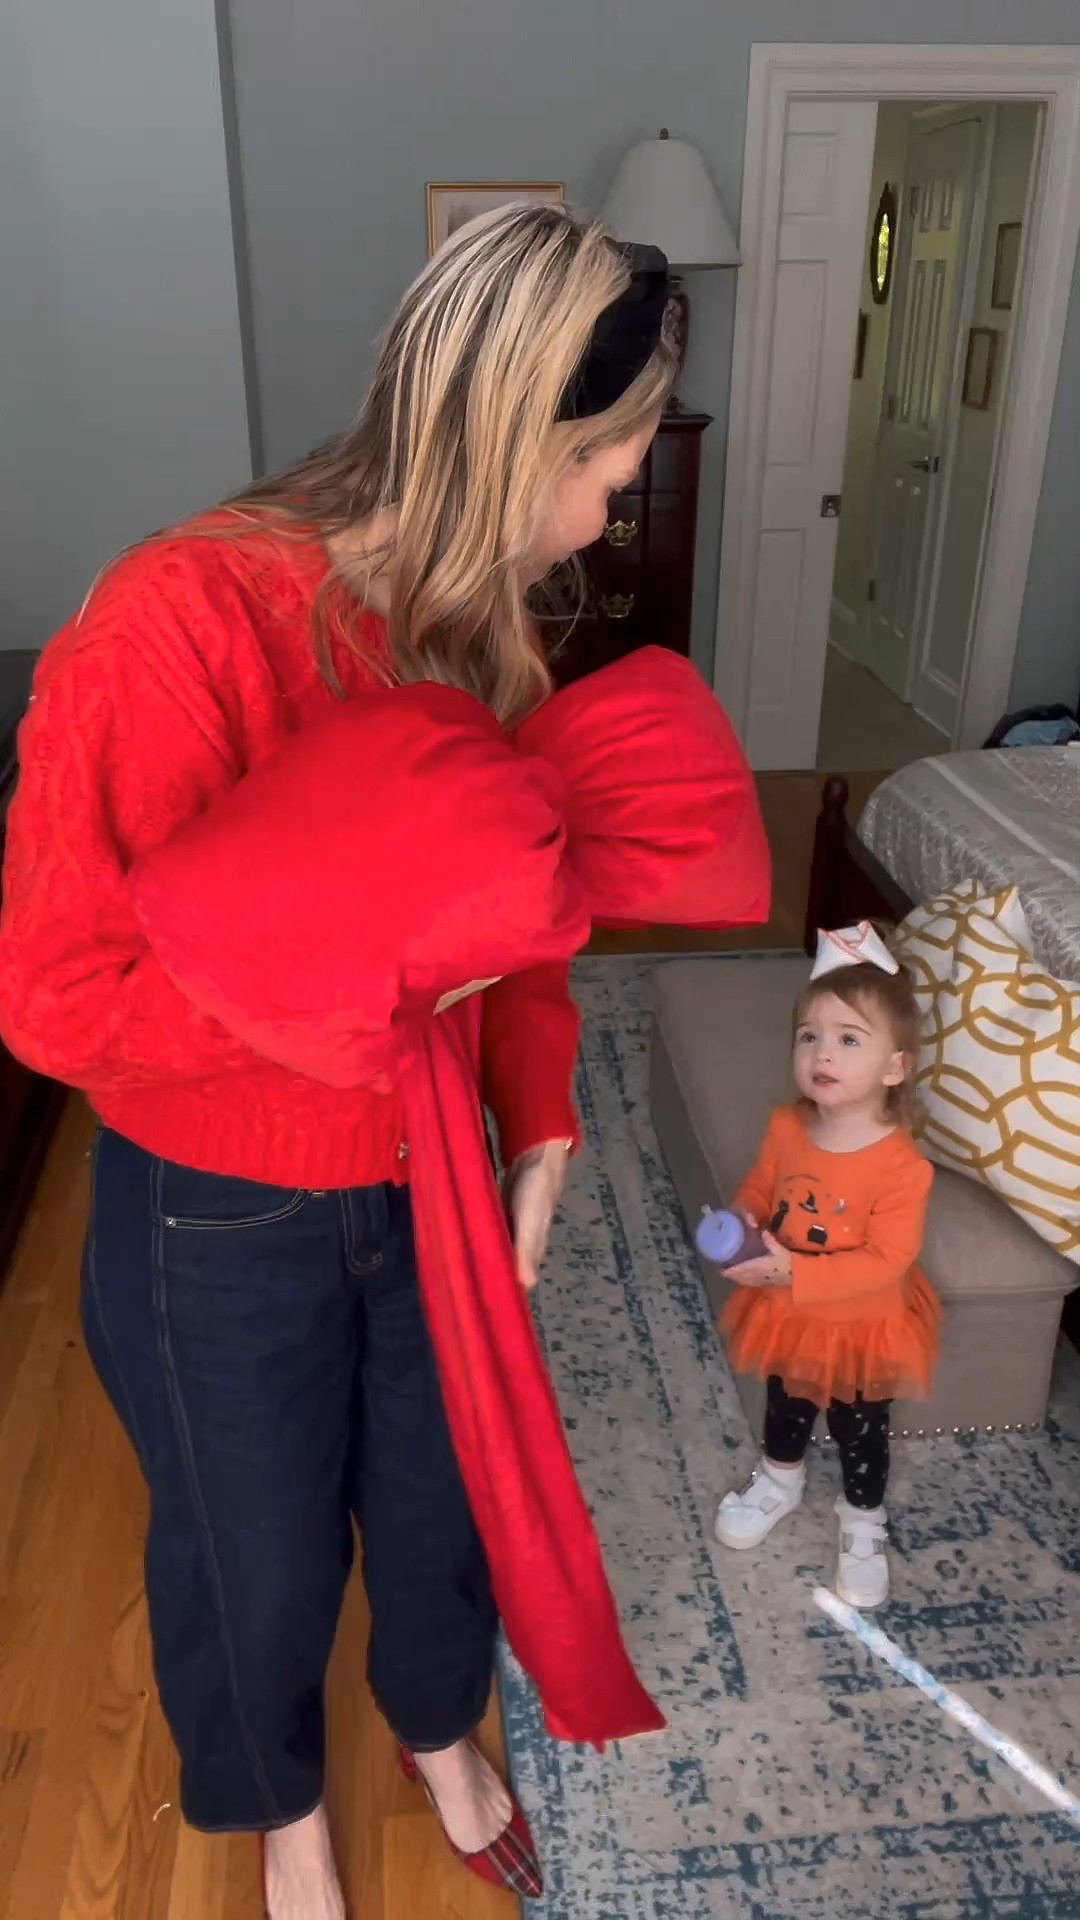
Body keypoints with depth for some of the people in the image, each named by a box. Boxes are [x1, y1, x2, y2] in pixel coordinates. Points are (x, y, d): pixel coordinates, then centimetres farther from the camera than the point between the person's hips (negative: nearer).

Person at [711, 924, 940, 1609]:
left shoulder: (900, 1166, -32)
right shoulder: (786, 1128, -17)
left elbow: (885, 1262, -31)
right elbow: (759, 1191, -1)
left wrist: (794, 1273, -38)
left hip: (862, 1327, -4)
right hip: (787, 1316, 4)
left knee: (861, 1432, 21)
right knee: (785, 1407, 30)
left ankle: (863, 1524, 49)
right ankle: (781, 1480, 59)